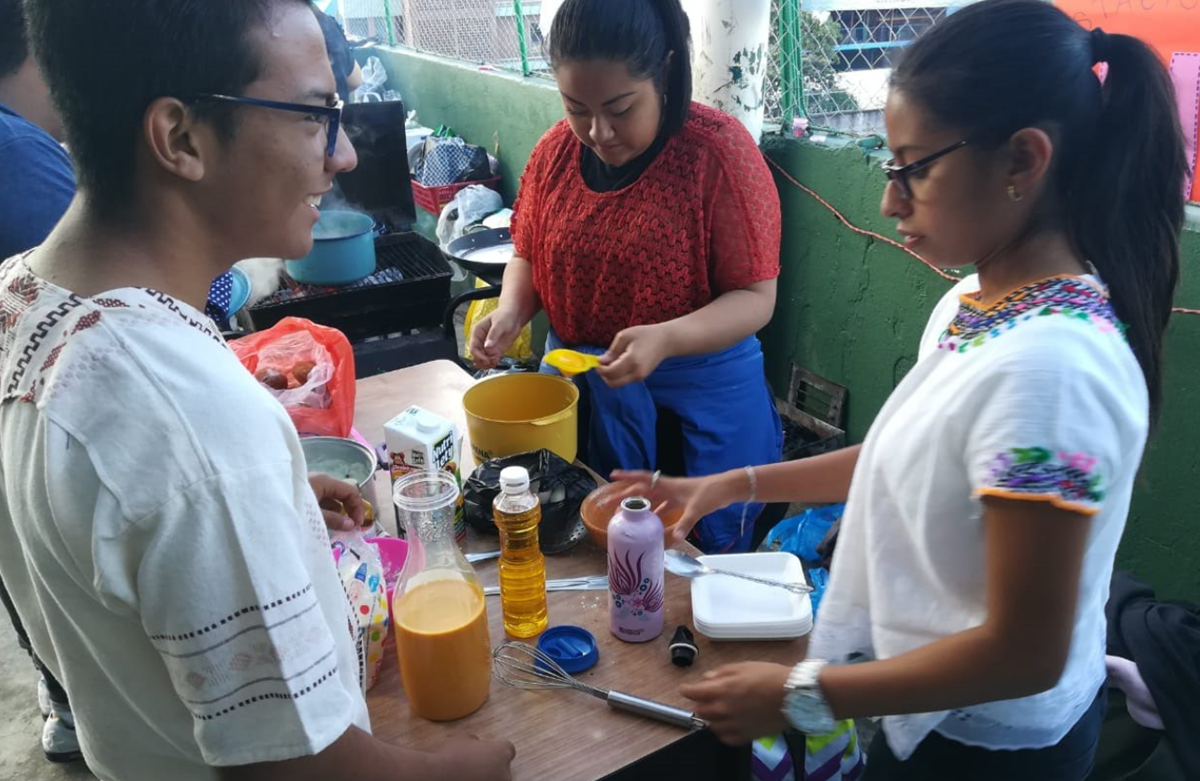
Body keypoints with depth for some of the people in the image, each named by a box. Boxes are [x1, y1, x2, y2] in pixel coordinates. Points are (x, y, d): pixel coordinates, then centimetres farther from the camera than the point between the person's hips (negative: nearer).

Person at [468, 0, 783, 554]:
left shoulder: (720, 150, -16)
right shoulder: (555, 151, -2)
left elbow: (756, 297, -16)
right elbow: (528, 256, 11)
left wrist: (665, 339, -32)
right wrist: (511, 312, -10)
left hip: (703, 379, -4)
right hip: (578, 376, 4)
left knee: (716, 545, 9)